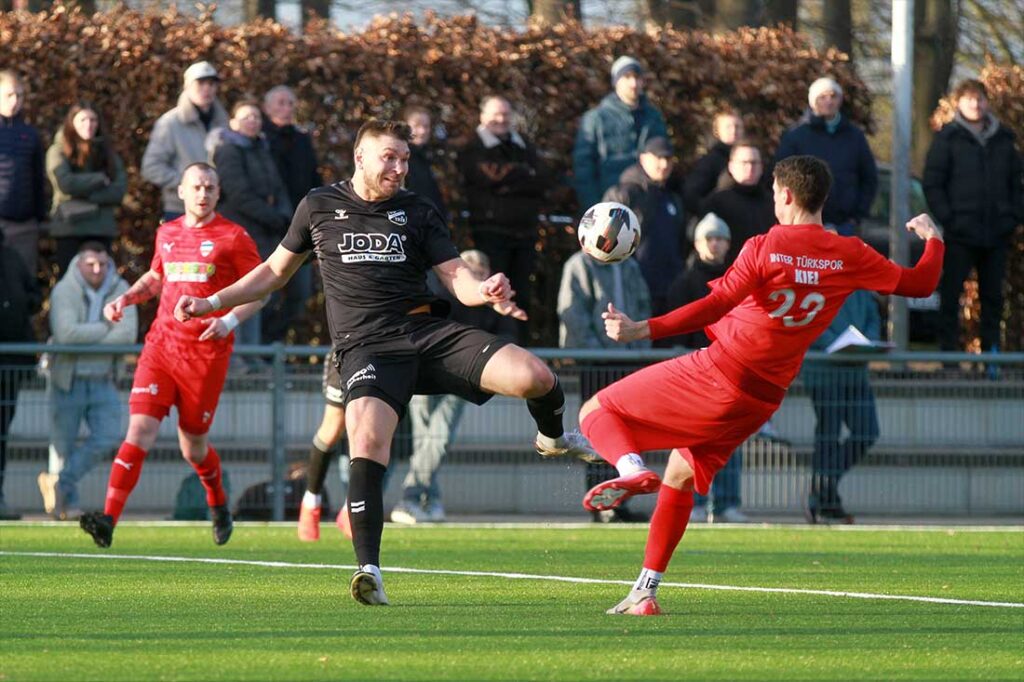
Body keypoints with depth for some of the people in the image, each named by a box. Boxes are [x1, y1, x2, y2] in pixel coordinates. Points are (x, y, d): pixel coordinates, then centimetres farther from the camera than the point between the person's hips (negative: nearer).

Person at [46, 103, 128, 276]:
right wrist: (100, 179, -4)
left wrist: (86, 196, -11)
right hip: (69, 229, -3)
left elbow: (119, 190, 0)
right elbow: (66, 183, -13)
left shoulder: (107, 153, 12)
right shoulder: (59, 152, 3)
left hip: (102, 229, 3)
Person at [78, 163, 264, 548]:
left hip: (206, 352, -3)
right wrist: (126, 299, 12)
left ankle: (218, 504, 37)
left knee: (193, 446, 5)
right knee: (141, 428, -13)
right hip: (162, 343, 3)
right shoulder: (167, 233, 13)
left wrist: (230, 320, -16)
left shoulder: (233, 237, -1)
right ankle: (108, 519, -22)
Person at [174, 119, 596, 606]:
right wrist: (211, 304, 19)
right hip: (365, 346, -1)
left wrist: (485, 292, -19)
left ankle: (552, 438, 20)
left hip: (427, 333, 1)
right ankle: (369, 571, -30)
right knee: (367, 441, -31)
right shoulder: (319, 207, 13)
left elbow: (457, 278, 5)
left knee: (534, 377, -17)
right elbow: (275, 272, 25)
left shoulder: (417, 213, 13)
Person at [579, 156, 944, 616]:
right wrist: (932, 239, 29)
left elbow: (716, 305, -23)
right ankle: (644, 594, 18)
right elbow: (919, 284, 8)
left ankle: (632, 468, -27)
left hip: (716, 374, -6)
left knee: (596, 411, 5)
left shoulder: (766, 247, -12)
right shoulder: (850, 257, 0)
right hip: (761, 401, 6)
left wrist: (641, 331, -26)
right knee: (680, 476, 23)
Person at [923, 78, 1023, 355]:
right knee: (951, 293, -2)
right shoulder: (948, 139, 0)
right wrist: (947, 218, -11)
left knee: (993, 295, 8)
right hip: (961, 233, -4)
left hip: (997, 235, 4)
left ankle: (991, 349, 14)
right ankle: (948, 349, 1)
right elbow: (932, 184, -2)